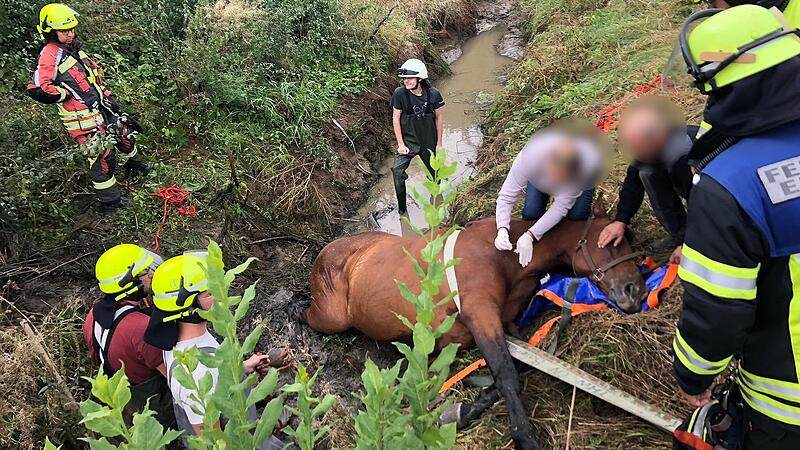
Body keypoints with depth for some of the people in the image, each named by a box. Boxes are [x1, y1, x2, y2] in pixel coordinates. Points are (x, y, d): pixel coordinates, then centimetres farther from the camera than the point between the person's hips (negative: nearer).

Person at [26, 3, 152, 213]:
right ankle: (110, 202, 8)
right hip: (84, 118, -9)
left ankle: (134, 164, 54)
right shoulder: (50, 55, -17)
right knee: (102, 156, -5)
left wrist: (107, 96, 22)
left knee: (124, 133, 25)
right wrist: (67, 94, -17)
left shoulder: (73, 48, 10)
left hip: (102, 108, 9)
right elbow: (38, 90, -27)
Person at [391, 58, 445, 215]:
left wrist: (439, 143, 1)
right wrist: (401, 144, -8)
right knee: (398, 170, -17)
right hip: (408, 139, -1)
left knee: (434, 171, 14)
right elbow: (395, 118, -8)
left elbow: (439, 117, -1)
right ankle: (402, 209, -1)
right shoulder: (400, 93, -17)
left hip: (429, 141, 1)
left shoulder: (433, 94, -14)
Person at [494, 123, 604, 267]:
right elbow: (506, 197, -34)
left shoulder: (589, 162, -43)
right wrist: (502, 230, -49)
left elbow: (561, 207, -37)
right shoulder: (528, 158, -43)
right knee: (531, 213, -18)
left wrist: (529, 236, -44)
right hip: (540, 170, 1)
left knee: (577, 214, -22)